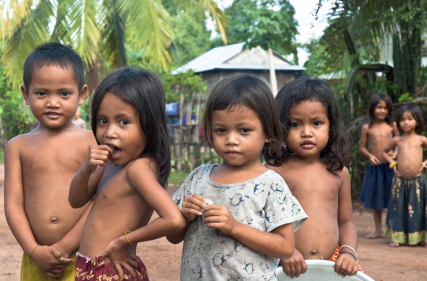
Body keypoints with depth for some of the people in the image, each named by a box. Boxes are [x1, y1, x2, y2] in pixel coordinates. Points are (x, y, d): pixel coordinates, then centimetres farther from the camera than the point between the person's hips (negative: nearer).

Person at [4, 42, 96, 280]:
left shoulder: (93, 142, 0)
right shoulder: (18, 147, 7)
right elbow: (13, 204, 2)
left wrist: (65, 247, -11)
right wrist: (35, 251, -9)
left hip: (83, 257, -2)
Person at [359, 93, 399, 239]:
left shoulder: (392, 126, 1)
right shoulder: (367, 128, 1)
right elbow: (362, 147, 7)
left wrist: (396, 153, -9)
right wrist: (370, 156, -11)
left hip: (390, 166, -1)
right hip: (374, 167, 2)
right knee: (375, 200, 12)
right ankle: (378, 230, 24)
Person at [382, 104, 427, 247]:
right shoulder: (397, 140, 6)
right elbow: (384, 152, 21)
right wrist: (393, 163, 7)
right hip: (400, 180, 1)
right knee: (399, 208, 4)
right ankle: (397, 237, 9)